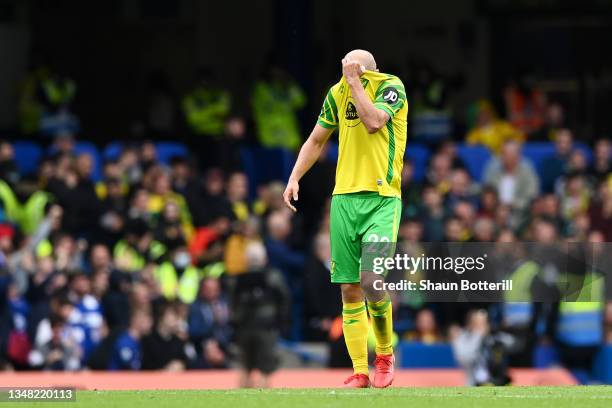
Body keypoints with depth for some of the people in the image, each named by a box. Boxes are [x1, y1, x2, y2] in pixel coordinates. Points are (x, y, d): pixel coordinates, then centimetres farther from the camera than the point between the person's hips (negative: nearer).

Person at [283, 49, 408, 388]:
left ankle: (385, 355, 4)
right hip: (344, 198, 5)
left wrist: (355, 80, -16)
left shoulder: (391, 87, -6)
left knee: (372, 280, -19)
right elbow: (316, 140, 20)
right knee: (349, 289, 1)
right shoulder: (337, 93, 9)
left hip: (382, 198, -5)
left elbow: (374, 122, -24)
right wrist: (294, 178, 11)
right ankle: (359, 372, 6)